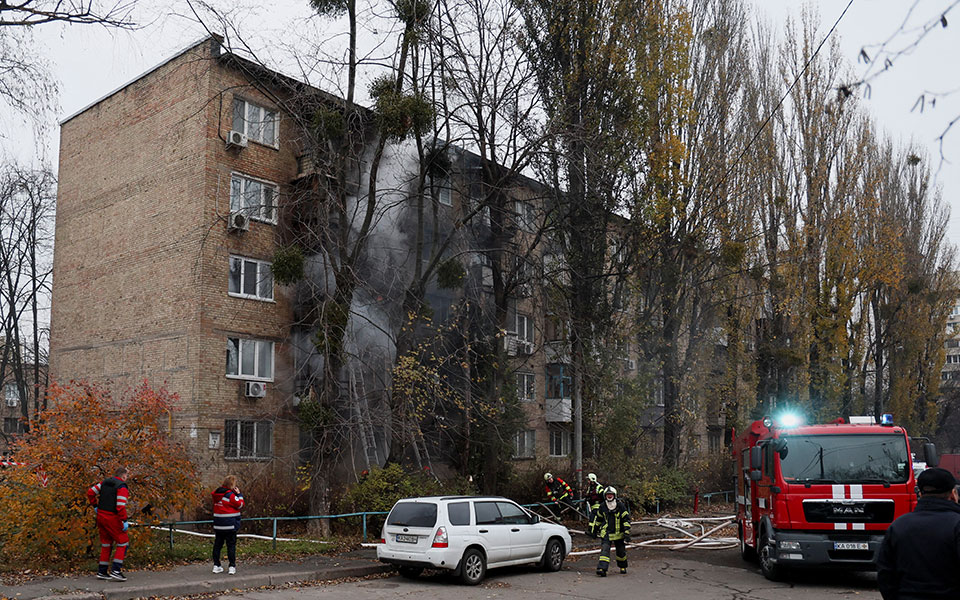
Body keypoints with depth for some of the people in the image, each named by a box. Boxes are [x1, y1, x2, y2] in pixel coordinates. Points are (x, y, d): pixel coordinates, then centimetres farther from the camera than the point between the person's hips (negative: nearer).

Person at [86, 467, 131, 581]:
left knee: (106, 543, 17)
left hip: (101, 515, 8)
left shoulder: (105, 482, 11)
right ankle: (116, 570, -5)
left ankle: (102, 572, 19)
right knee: (123, 542, 2)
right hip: (112, 518, -8)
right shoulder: (122, 487, -13)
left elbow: (90, 492, 13)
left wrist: (95, 506, 19)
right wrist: (124, 521, -17)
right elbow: (120, 505, -22)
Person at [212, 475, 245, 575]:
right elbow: (240, 505, -8)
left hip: (218, 525, 6)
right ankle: (232, 566, 2)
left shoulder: (216, 494, 6)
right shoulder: (231, 495, -15)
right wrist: (239, 494, -1)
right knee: (231, 545, 1)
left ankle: (216, 565, 16)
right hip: (230, 525, -6)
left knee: (217, 544, 12)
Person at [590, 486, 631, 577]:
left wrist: (627, 533, -12)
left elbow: (626, 520, -8)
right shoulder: (602, 506, -2)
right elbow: (598, 518, 14)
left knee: (621, 551, 14)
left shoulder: (620, 506, -11)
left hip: (619, 533, -1)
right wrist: (595, 529, 19)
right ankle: (601, 569, -23)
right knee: (604, 550, -16)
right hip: (606, 533, 1)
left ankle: (623, 567, 39)